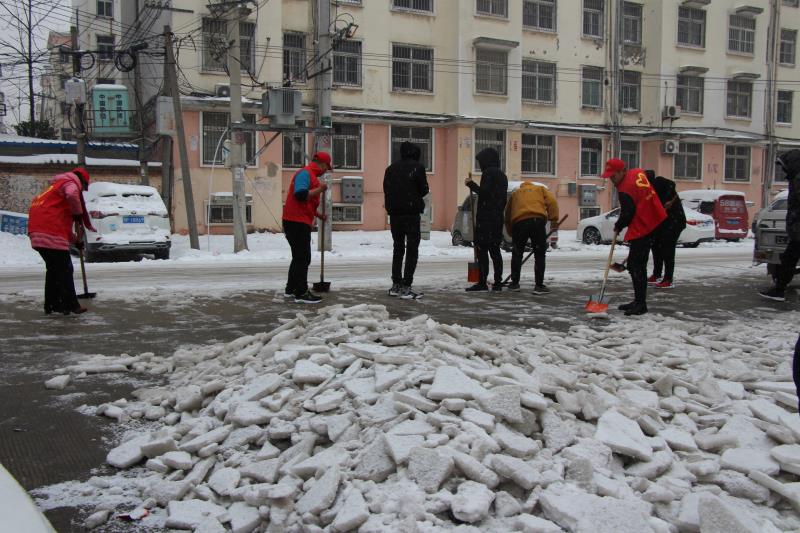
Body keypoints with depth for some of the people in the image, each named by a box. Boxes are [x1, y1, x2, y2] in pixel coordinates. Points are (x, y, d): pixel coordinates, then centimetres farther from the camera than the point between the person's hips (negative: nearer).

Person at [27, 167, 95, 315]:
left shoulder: (57, 186, 32)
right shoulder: (71, 183, 3)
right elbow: (72, 196, -25)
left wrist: (76, 240, 38)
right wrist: (78, 218, -12)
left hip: (37, 230, 9)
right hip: (51, 232, -9)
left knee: (54, 268, 18)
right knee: (65, 269, -3)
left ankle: (51, 305, 22)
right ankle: (71, 305, 0)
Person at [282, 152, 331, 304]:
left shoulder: (311, 176, 19)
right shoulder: (305, 173, -11)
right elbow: (300, 195, -26)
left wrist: (318, 215, 18)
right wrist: (319, 189, -18)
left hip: (300, 222, 10)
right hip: (297, 222, -10)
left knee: (299, 257, 17)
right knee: (303, 258, -8)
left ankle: (291, 289, 24)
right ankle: (301, 293, -5)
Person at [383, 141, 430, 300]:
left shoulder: (391, 168, 9)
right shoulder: (417, 167, -6)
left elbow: (386, 190, 9)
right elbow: (424, 190, -5)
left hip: (394, 214, 5)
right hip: (411, 213, -5)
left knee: (398, 248, 15)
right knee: (412, 250, -1)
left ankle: (396, 285, 15)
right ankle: (406, 287, -8)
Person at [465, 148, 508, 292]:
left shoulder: (488, 173, -9)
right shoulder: (502, 176, 20)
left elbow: (484, 192, -19)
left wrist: (471, 184, -8)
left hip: (486, 218, -9)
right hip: (498, 217, 9)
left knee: (482, 249, -8)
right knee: (495, 250, 11)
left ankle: (482, 282, -11)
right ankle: (498, 283, 11)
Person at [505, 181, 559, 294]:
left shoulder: (515, 193, 32)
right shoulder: (540, 189, 27)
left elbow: (508, 215, 26)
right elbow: (552, 202, 7)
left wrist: (511, 233, 31)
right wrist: (554, 220, 4)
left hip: (519, 222, 2)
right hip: (537, 220, -2)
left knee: (517, 254, 17)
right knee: (539, 255, 6)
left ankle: (515, 283, 20)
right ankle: (539, 286, 4)